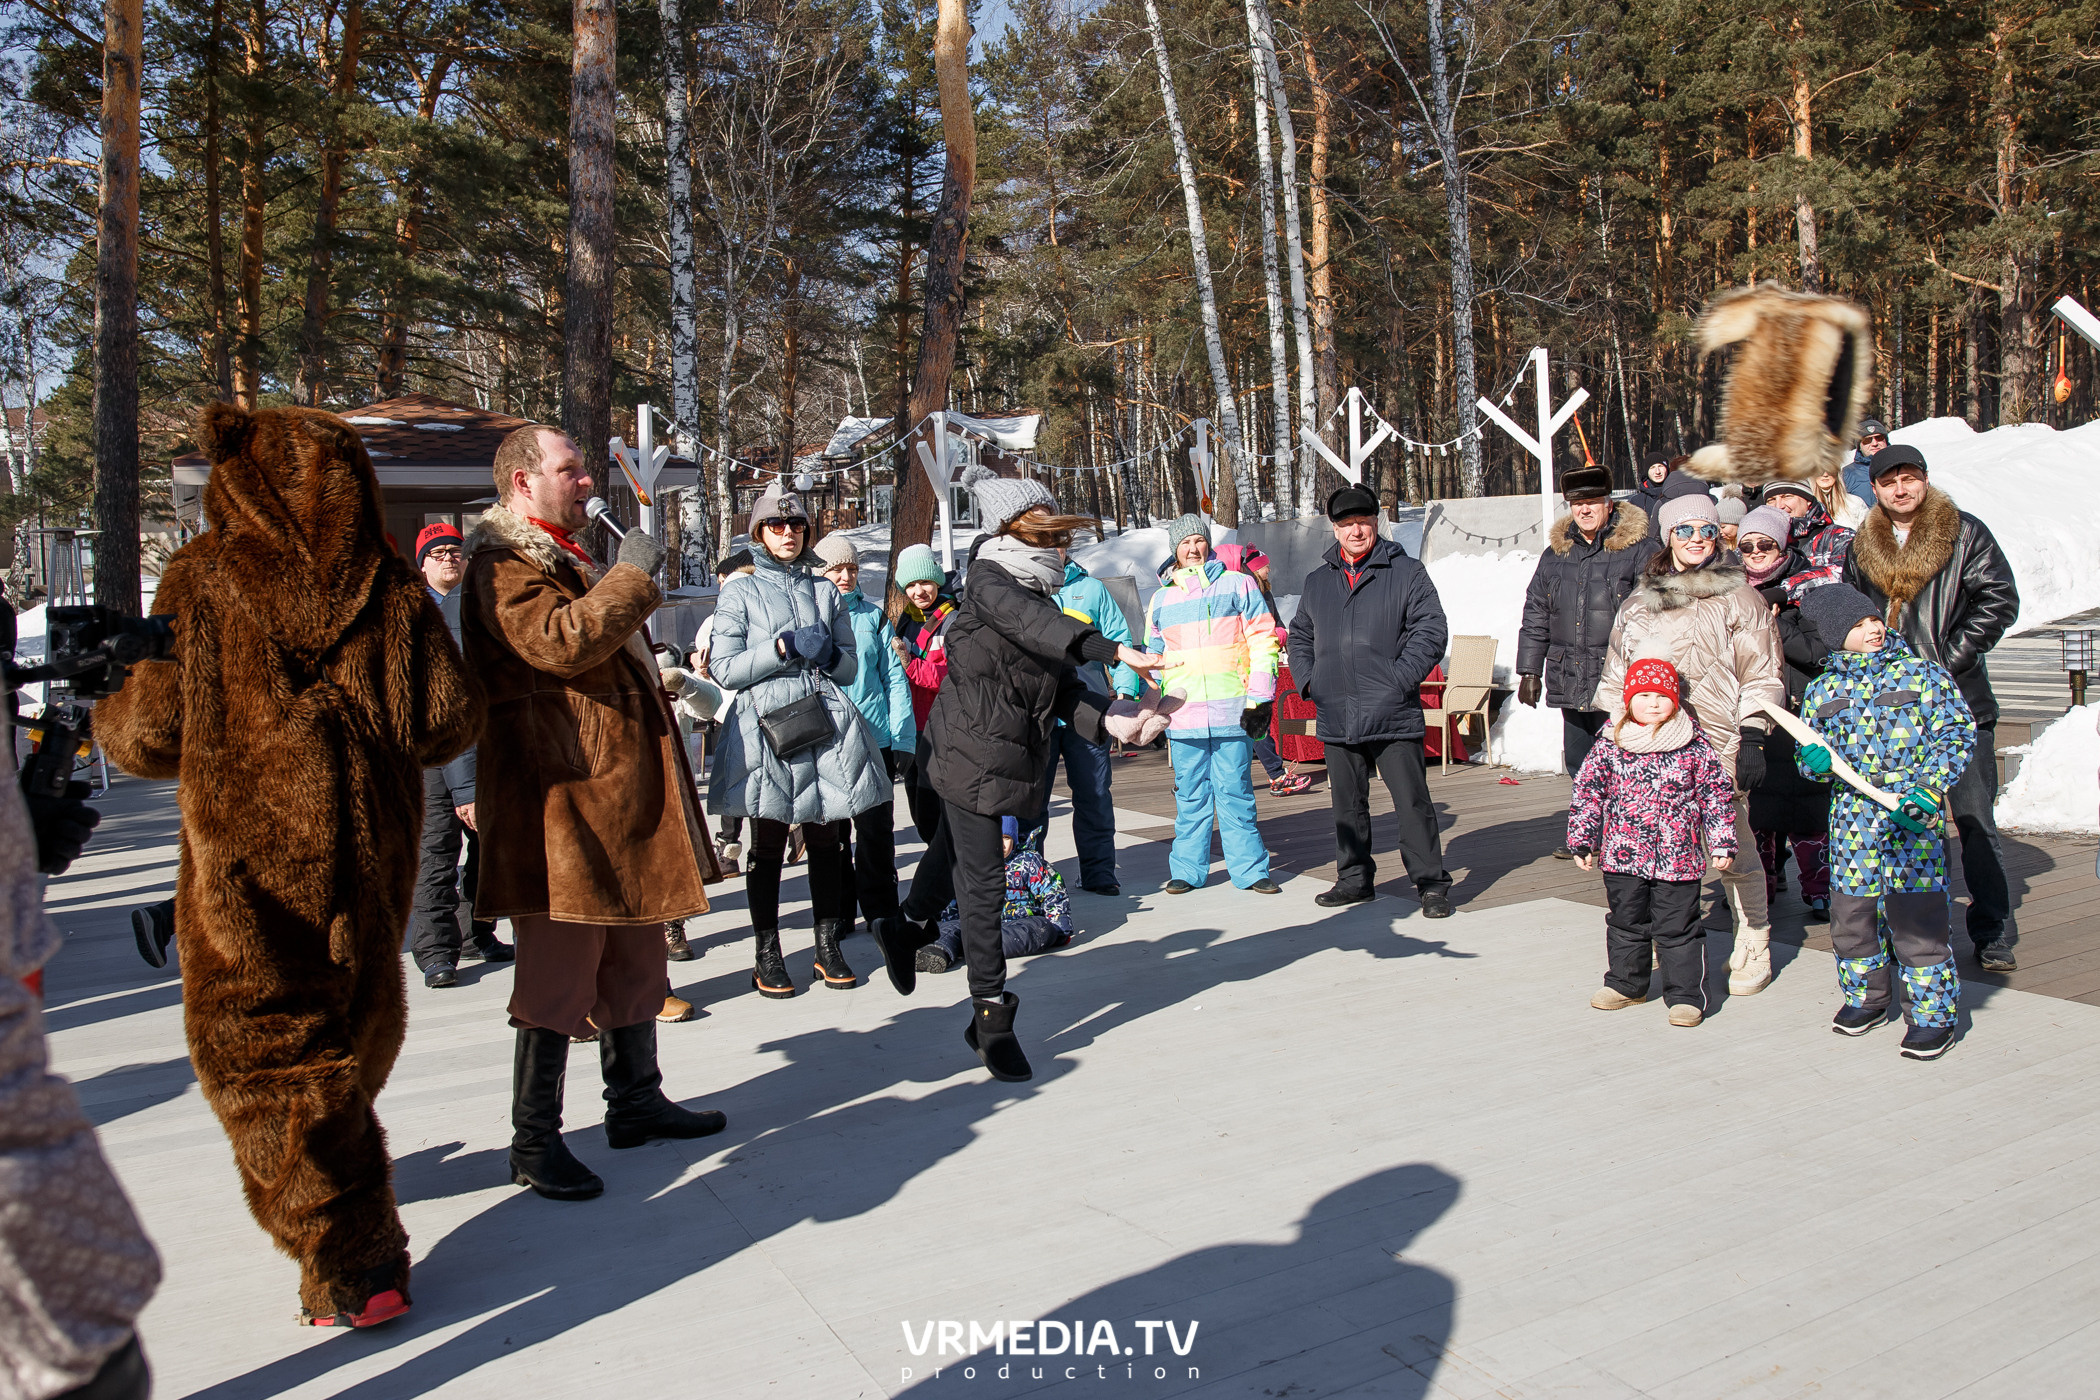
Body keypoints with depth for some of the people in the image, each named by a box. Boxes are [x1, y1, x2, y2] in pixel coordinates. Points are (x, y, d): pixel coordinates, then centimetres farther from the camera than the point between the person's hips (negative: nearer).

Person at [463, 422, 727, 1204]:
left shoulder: (566, 560, 23)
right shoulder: (503, 566, -10)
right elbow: (559, 641, -28)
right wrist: (631, 576, -20)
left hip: (619, 793, 10)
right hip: (560, 799, -10)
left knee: (633, 959, 17)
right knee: (557, 976, -4)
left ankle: (636, 1102, 30)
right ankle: (534, 1143, 7)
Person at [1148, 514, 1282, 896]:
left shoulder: (1238, 585, 5)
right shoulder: (1161, 599, 15)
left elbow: (1263, 642, 2)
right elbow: (1153, 657, 24)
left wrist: (1259, 699, -5)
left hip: (1232, 713, -2)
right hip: (1183, 717, 2)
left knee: (1235, 794, 0)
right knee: (1190, 796, 6)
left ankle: (1249, 869, 9)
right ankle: (1186, 870, 14)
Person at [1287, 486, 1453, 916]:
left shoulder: (1406, 574, 0)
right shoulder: (1317, 582, 14)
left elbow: (1430, 631, -5)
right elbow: (1300, 635, 22)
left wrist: (1398, 679, -14)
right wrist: (1307, 680, 7)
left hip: (1393, 716, -4)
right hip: (1336, 717, 5)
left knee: (1412, 802, -3)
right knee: (1348, 804, 13)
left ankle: (1431, 883, 6)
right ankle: (1354, 878, 25)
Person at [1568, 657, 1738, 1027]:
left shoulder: (1694, 747, -2)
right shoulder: (1609, 747, -1)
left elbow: (1717, 794, 2)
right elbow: (1588, 793, 4)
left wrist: (1722, 843, -1)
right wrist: (1582, 841, 4)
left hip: (1678, 858, -2)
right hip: (1623, 857, 2)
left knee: (1678, 929, 4)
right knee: (1626, 924, 16)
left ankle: (1686, 995, 15)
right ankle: (1625, 984, 32)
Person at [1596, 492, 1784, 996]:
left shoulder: (1737, 596, 5)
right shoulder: (1637, 602, 18)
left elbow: (1761, 676, 2)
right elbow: (1615, 674, 23)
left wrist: (1752, 739, -7)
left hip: (1717, 748, -4)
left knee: (1733, 851, 0)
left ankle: (1753, 950, 16)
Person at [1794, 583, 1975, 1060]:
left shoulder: (1922, 673, 0)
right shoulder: (1822, 689, 8)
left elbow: (1957, 735, -2)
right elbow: (1807, 756, 16)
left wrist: (1927, 792, -13)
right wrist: (1813, 762, -8)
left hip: (1914, 820, -3)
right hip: (1852, 820, 3)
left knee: (1917, 921, -2)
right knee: (1850, 918, 12)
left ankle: (1933, 1013, 13)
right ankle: (1865, 997, 33)